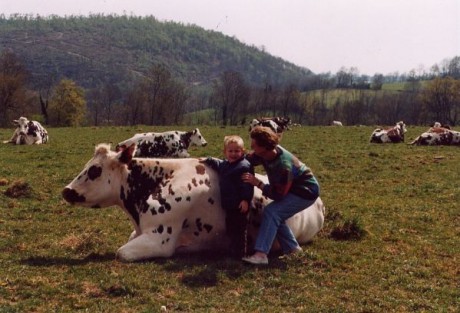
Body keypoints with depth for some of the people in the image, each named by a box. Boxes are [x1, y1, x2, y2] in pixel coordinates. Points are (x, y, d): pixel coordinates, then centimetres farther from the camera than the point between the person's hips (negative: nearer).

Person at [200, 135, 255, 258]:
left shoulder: (245, 166, -15)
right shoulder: (225, 164, 13)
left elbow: (248, 185, -20)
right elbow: (218, 164, 38)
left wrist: (245, 200, -26)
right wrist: (207, 160, 41)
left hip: (240, 206, -9)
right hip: (229, 205, 9)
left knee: (238, 230, -2)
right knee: (230, 228, 17)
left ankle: (240, 253, 6)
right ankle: (233, 251, 28)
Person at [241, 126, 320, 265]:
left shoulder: (283, 165, -35)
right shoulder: (266, 153, -11)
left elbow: (278, 195, -29)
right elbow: (247, 160, 5)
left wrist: (257, 183, -28)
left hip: (306, 192, -9)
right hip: (293, 188, 9)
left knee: (271, 212, -20)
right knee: (276, 217, 6)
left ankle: (261, 254, -26)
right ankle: (293, 249, 19)